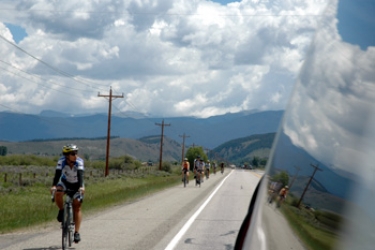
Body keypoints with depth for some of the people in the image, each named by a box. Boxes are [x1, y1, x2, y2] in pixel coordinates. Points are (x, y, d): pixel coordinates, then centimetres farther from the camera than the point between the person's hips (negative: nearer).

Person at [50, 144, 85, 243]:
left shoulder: (79, 161, -29)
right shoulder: (61, 161, -27)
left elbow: (80, 175, -42)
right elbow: (57, 174, -36)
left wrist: (81, 187, -58)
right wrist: (54, 186, -53)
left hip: (77, 184, -1)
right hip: (65, 182, 1)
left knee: (77, 207, -9)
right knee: (57, 193, -32)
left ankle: (77, 232, -6)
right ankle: (61, 211, -4)